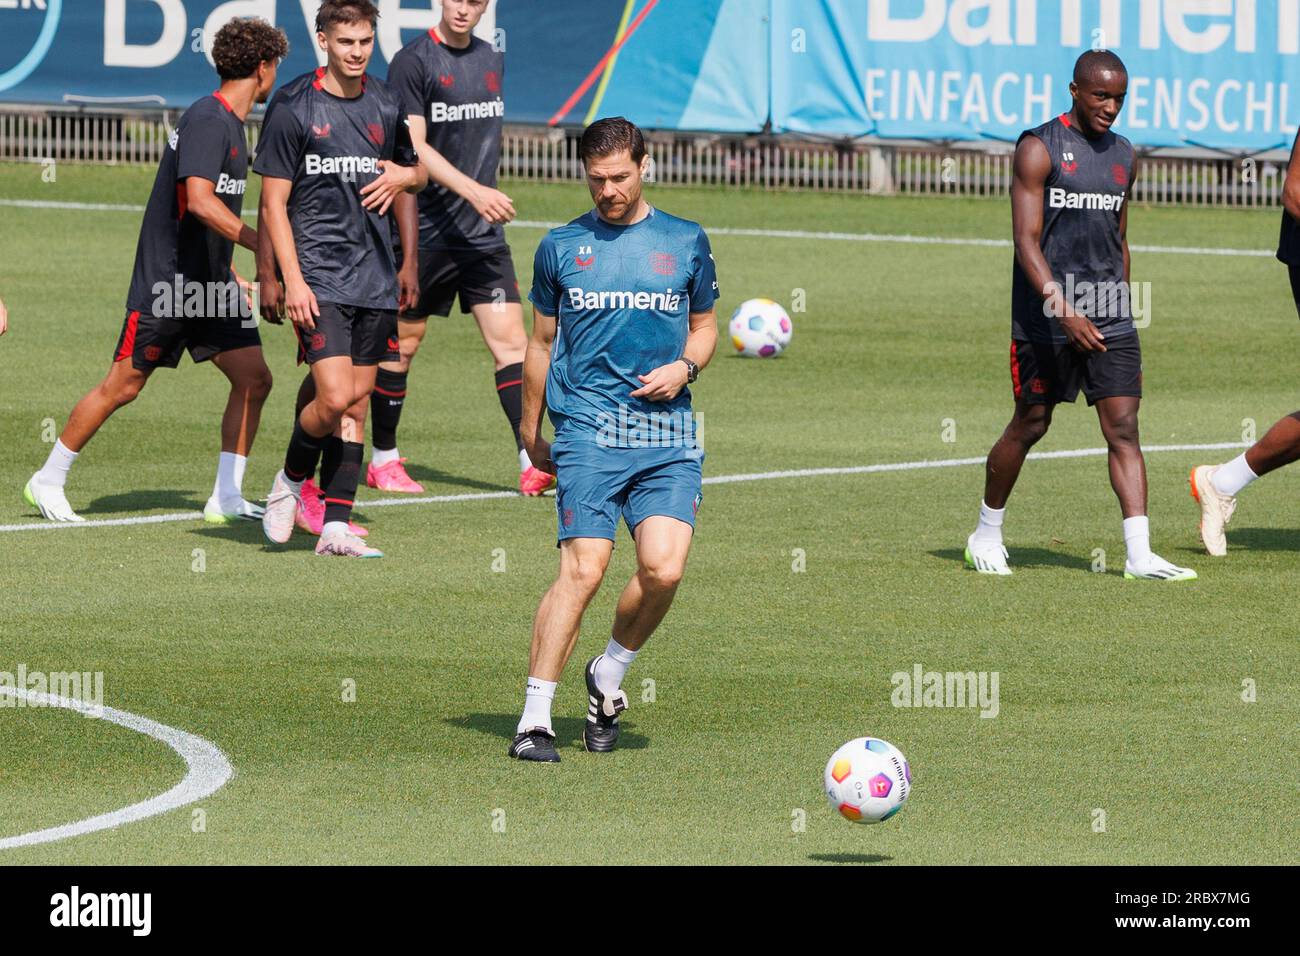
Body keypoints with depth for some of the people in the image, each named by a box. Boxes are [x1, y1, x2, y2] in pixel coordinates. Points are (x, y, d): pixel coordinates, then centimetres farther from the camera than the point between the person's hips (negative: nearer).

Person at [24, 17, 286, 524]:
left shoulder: (229, 122, 13)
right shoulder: (206, 121, -18)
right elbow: (200, 202, -30)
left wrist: (229, 273, 25)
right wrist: (265, 246, -31)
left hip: (208, 283, 9)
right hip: (167, 281, -9)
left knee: (253, 378, -2)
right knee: (122, 386, -2)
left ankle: (227, 497, 3)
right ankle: (48, 481, 12)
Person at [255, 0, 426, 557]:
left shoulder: (386, 106, 9)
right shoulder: (292, 108, -4)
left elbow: (418, 172, 25)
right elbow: (274, 203, -4)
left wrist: (403, 177, 0)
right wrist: (290, 279, -12)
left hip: (374, 277, 5)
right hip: (318, 277, -5)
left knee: (355, 402, 3)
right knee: (334, 397, -16)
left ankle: (335, 528, 6)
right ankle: (290, 481, 11)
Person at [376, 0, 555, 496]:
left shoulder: (492, 60, 10)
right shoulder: (413, 61, -10)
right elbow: (413, 147, -16)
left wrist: (486, 195, 10)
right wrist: (474, 191, -25)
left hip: (482, 233, 5)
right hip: (424, 232, -5)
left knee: (510, 339, -6)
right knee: (403, 343, 6)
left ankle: (531, 463, -10)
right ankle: (383, 459, 20)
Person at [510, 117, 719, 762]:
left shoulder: (686, 243, 11)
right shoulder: (562, 247, 10)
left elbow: (704, 326, 23)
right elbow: (542, 342, 18)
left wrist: (685, 366, 1)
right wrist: (531, 430, 21)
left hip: (668, 434, 2)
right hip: (587, 433, -2)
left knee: (664, 568, -14)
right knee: (583, 569, -14)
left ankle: (609, 674, 13)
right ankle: (534, 719, -11)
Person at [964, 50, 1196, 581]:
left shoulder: (1123, 156, 12)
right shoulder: (1039, 149, -8)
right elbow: (1027, 240, -15)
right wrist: (1062, 310, -25)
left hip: (1110, 312, 5)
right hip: (1046, 310, -5)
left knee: (1123, 428, -5)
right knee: (1030, 425, 5)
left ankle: (1140, 553, -11)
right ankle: (987, 533, 24)